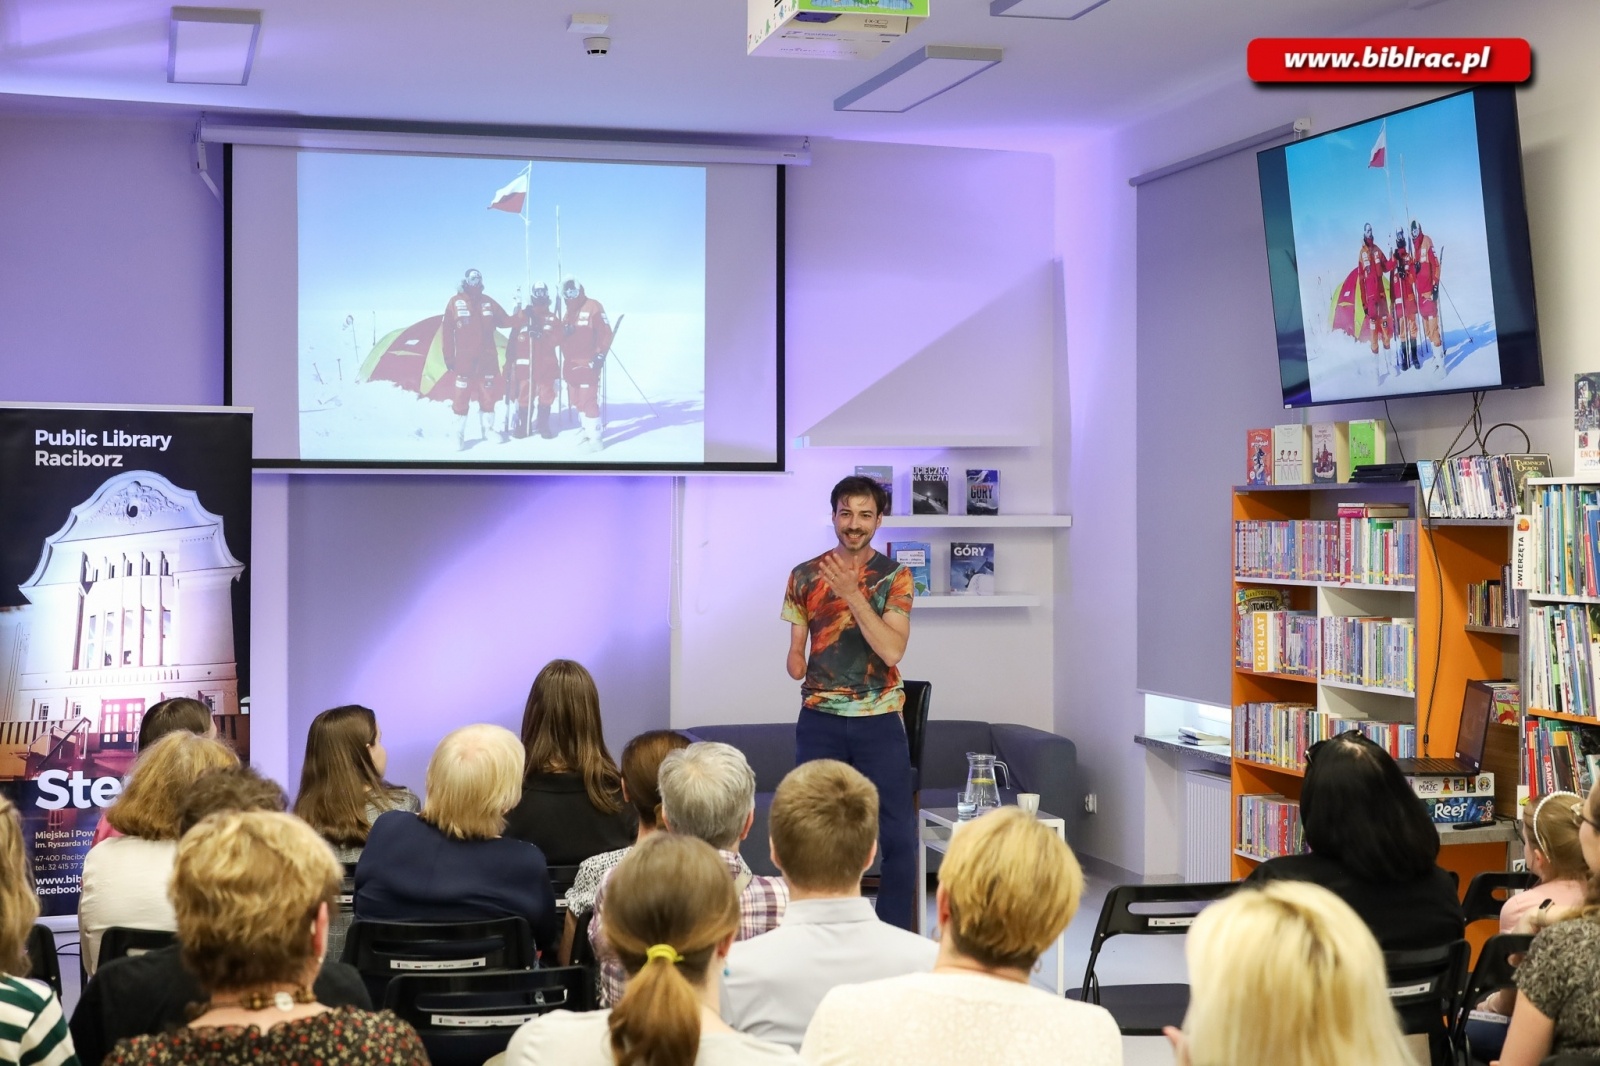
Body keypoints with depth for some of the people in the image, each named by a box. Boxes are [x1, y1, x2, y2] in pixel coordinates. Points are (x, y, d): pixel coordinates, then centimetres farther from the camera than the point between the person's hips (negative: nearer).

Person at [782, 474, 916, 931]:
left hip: (879, 721, -1)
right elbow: (795, 649, 10)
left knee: (897, 836, -2)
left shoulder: (895, 577, -2)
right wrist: (796, 662, -13)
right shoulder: (805, 576, 4)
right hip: (820, 721, 2)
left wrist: (852, 594, -21)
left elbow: (892, 650, -15)